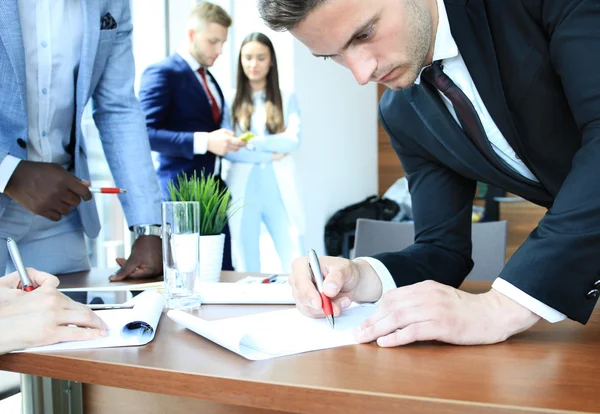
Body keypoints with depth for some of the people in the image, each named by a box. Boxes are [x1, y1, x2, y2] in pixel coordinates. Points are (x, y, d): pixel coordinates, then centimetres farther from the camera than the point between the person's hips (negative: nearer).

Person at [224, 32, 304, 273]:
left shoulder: (287, 99, 9)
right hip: (242, 190, 0)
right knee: (247, 267, 5)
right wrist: (269, 155, -9)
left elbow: (293, 140, -5)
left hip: (280, 190, 1)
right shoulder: (231, 100, 6)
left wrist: (252, 142, -12)